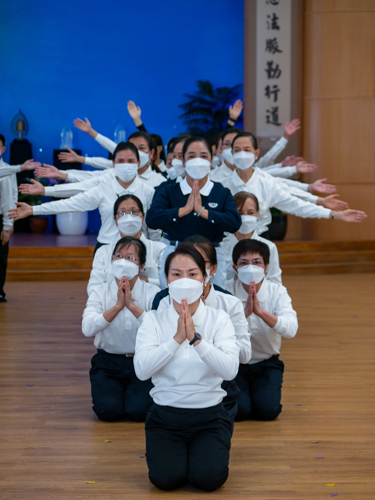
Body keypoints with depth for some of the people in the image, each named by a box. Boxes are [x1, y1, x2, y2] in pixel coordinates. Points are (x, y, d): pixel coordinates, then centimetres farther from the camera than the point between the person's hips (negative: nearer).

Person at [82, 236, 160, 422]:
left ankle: (132, 392, 15)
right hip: (108, 363, 1)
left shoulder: (152, 292, -4)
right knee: (108, 410, -19)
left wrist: (132, 305, -27)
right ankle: (116, 390, 15)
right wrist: (118, 306, -25)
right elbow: (87, 328, -18)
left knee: (138, 411, -19)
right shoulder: (100, 292, 0)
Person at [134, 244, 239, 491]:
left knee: (209, 477, -20)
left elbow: (230, 369, -19)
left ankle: (205, 449, 14)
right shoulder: (154, 319, -2)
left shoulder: (219, 319, -3)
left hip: (209, 415, 0)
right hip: (166, 414, 0)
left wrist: (196, 338, -29)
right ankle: (177, 448, 14)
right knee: (166, 478, -20)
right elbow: (141, 370, -17)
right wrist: (177, 338, -25)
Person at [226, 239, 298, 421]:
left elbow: (291, 329, -24)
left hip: (267, 363, 1)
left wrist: (261, 311, -37)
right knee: (239, 410, -20)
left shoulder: (277, 292, -7)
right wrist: (245, 312, -37)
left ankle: (259, 390, 15)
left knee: (268, 409, -18)